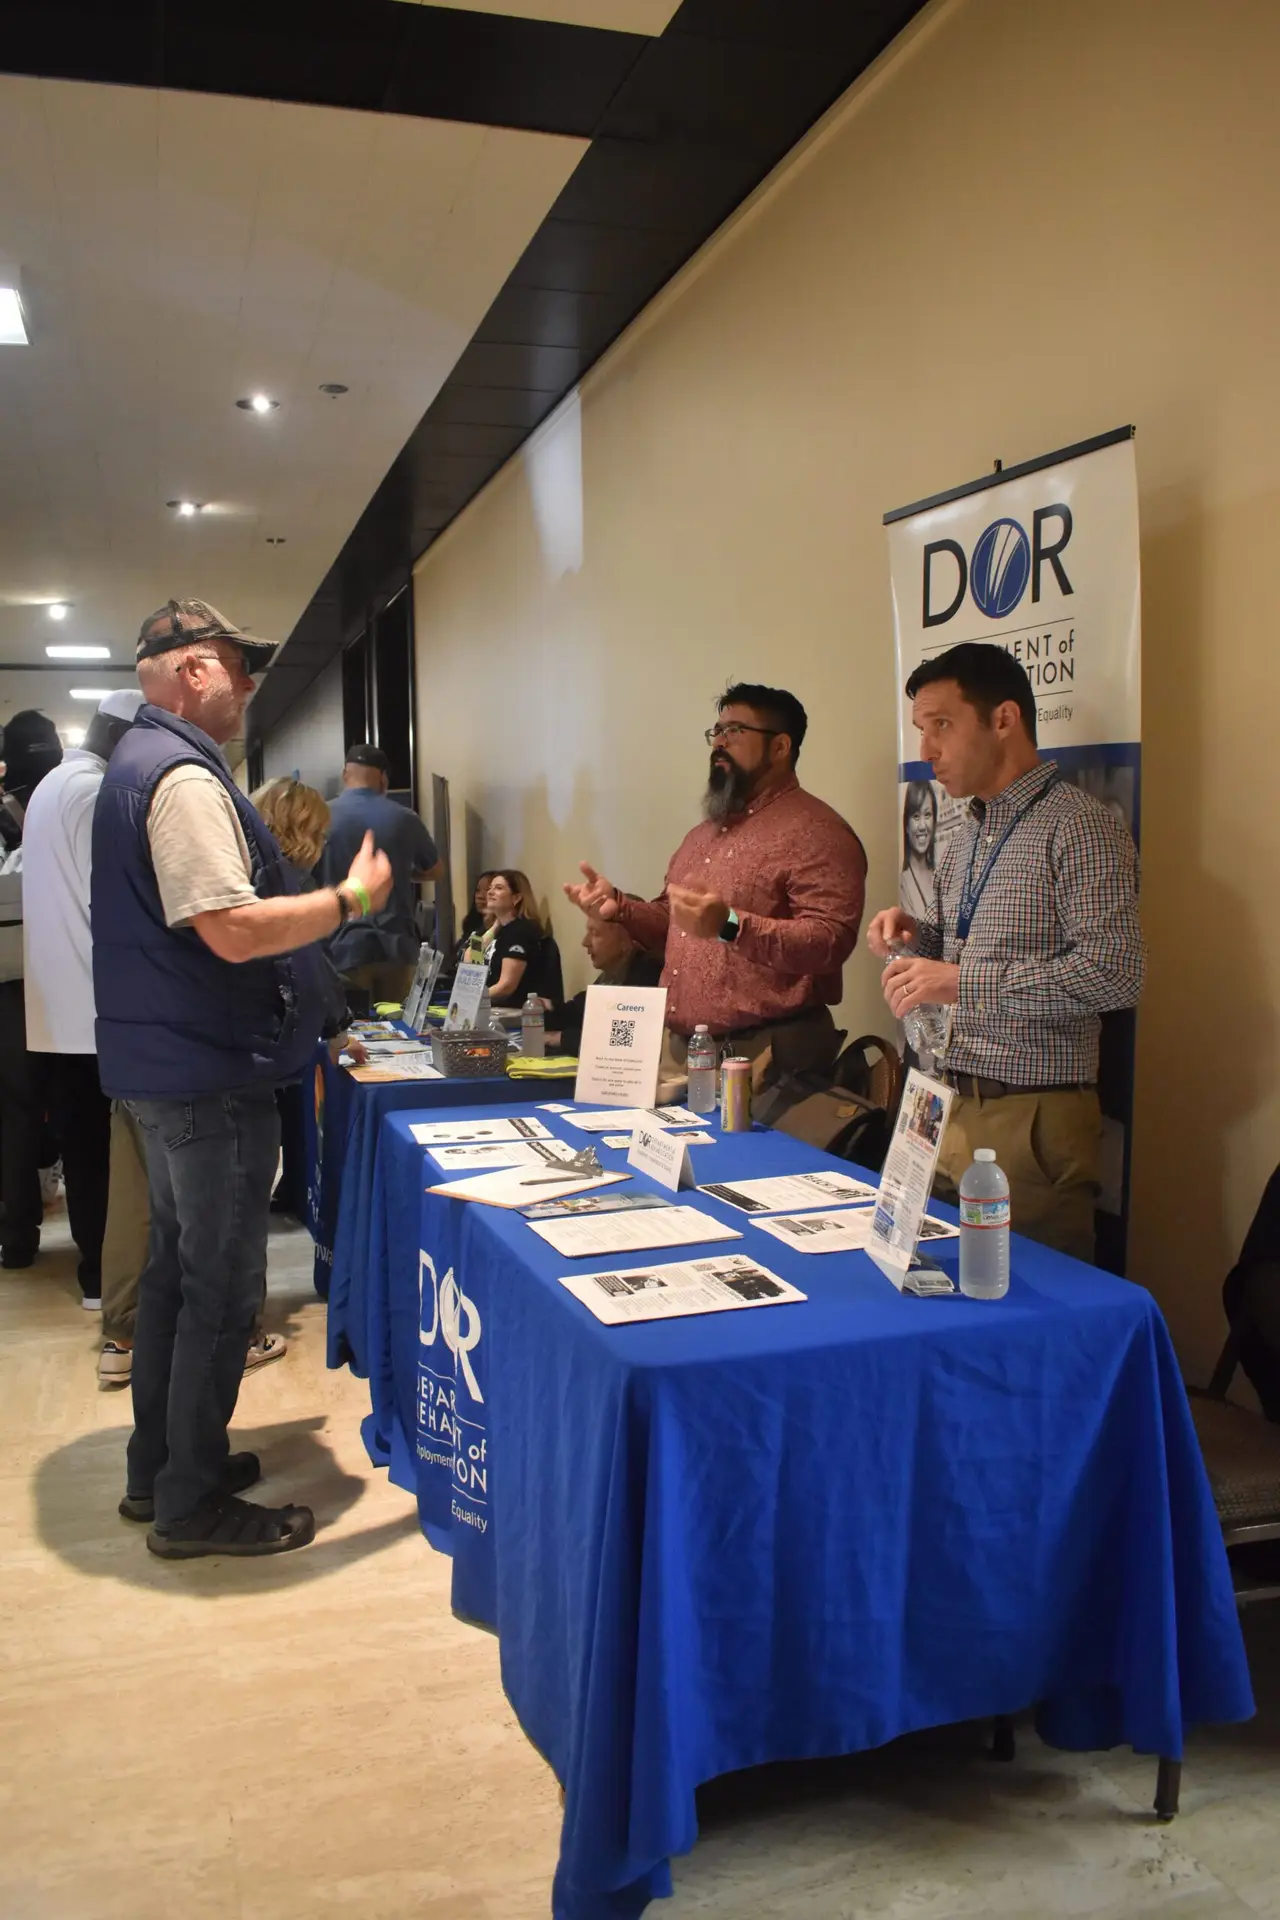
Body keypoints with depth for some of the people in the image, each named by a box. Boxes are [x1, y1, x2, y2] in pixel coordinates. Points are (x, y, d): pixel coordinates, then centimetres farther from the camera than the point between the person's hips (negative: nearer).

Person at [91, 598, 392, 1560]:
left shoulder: (139, 763, 15)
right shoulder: (185, 776, -19)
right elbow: (234, 932, -27)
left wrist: (312, 892, 22)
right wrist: (351, 897, -16)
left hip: (166, 1063, 11)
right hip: (211, 1074, -11)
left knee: (177, 1266, 19)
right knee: (223, 1287, 0)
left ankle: (157, 1468, 31)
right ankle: (193, 1504, 12)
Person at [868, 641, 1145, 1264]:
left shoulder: (1078, 827, -12)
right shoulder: (965, 837, 14)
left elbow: (1114, 971, -22)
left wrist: (962, 982, -22)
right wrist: (915, 934, 2)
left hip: (1033, 1117, -7)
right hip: (953, 1107, 7)